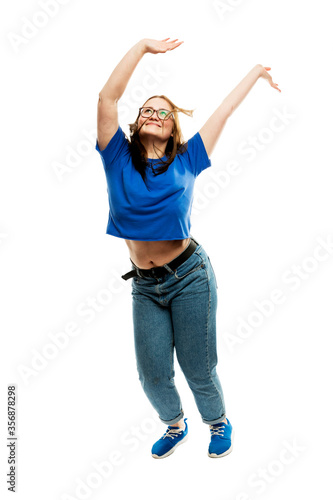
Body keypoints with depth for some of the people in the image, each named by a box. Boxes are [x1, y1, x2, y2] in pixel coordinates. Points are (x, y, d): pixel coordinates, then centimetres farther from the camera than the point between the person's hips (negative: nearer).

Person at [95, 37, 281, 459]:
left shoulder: (185, 160, -1)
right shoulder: (119, 159, 0)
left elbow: (224, 111, 8)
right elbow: (108, 97, -8)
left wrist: (255, 73, 19)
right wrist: (143, 46, -6)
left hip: (189, 277, -1)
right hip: (144, 286, 2)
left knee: (198, 369, 8)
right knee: (153, 375, 8)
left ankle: (219, 423, 40)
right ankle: (175, 426, 40)